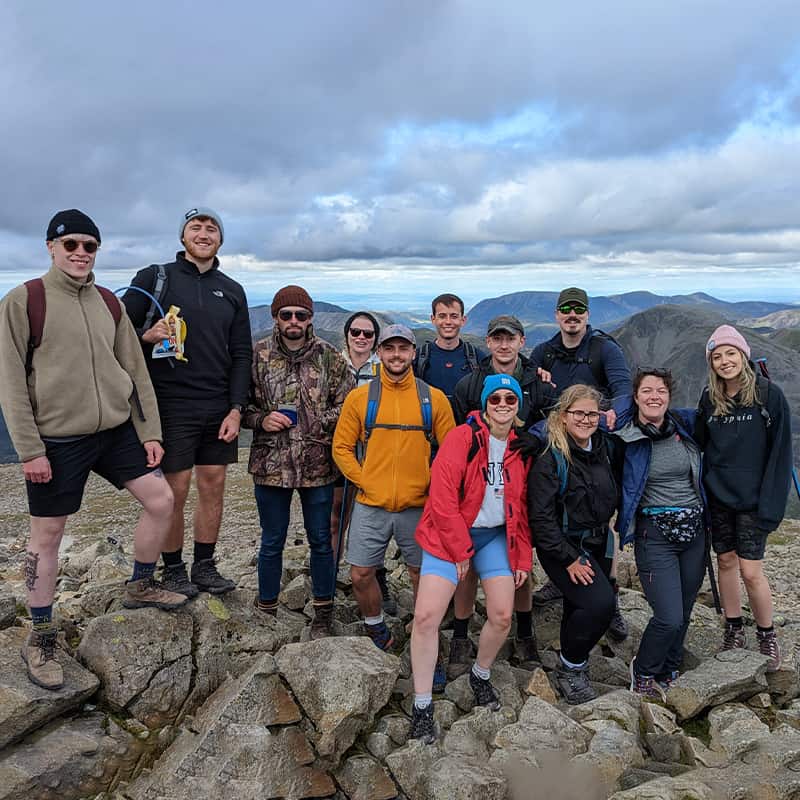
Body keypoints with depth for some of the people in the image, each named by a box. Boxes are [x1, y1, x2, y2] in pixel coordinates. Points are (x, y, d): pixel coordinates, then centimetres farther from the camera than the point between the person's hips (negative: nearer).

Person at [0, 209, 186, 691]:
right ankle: (41, 639, 22)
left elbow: (135, 371, 9)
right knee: (47, 534, 5)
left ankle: (141, 586, 27)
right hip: (57, 439, -5)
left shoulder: (109, 303, 8)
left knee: (161, 499, 4)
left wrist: (150, 431, 6)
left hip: (117, 430, 5)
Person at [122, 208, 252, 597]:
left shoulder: (232, 291, 11)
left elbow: (241, 356, 8)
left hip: (219, 409, 4)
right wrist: (147, 336, -21)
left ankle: (205, 566, 24)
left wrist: (236, 409, 0)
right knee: (175, 491, 2)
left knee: (213, 488, 9)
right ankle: (173, 569, 20)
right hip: (172, 407, -3)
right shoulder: (155, 278, 1)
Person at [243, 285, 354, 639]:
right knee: (271, 542, 13)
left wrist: (319, 426, -11)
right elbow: (240, 403, 6)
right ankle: (267, 610, 32)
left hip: (318, 465, 0)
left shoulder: (329, 356, 1)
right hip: (270, 464, 0)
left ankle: (323, 613, 29)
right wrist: (260, 420, -12)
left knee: (321, 540, 12)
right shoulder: (257, 355, 1)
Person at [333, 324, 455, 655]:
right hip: (370, 506, 1)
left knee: (421, 573, 11)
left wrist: (432, 482, -5)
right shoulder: (359, 397, 1)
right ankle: (376, 630, 32)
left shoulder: (433, 398, 0)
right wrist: (364, 481, -5)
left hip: (418, 506, 0)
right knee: (361, 574, 6)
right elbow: (342, 446, 3)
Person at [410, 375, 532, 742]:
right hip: (449, 535, -4)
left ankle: (481, 675, 31)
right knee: (426, 616, -13)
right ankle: (422, 705, 5)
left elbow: (522, 508, 11)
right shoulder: (462, 438, -13)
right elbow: (442, 498, -16)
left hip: (496, 536, 5)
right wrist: (460, 550, -12)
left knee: (502, 616, -1)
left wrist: (523, 557, 9)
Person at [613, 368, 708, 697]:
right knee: (669, 618, -11)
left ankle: (665, 676, 37)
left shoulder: (685, 423, 3)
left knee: (683, 614, 13)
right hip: (654, 534, -5)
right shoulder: (623, 437, -9)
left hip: (694, 530, 5)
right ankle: (644, 671, 19)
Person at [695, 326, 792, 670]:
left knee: (750, 571, -4)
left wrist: (771, 504, -13)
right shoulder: (709, 398, 4)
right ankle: (733, 629, 29)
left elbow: (780, 452, -9)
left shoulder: (769, 394, -9)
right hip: (717, 496, 4)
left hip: (751, 498, -4)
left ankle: (767, 635, 19)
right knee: (726, 561, 12)